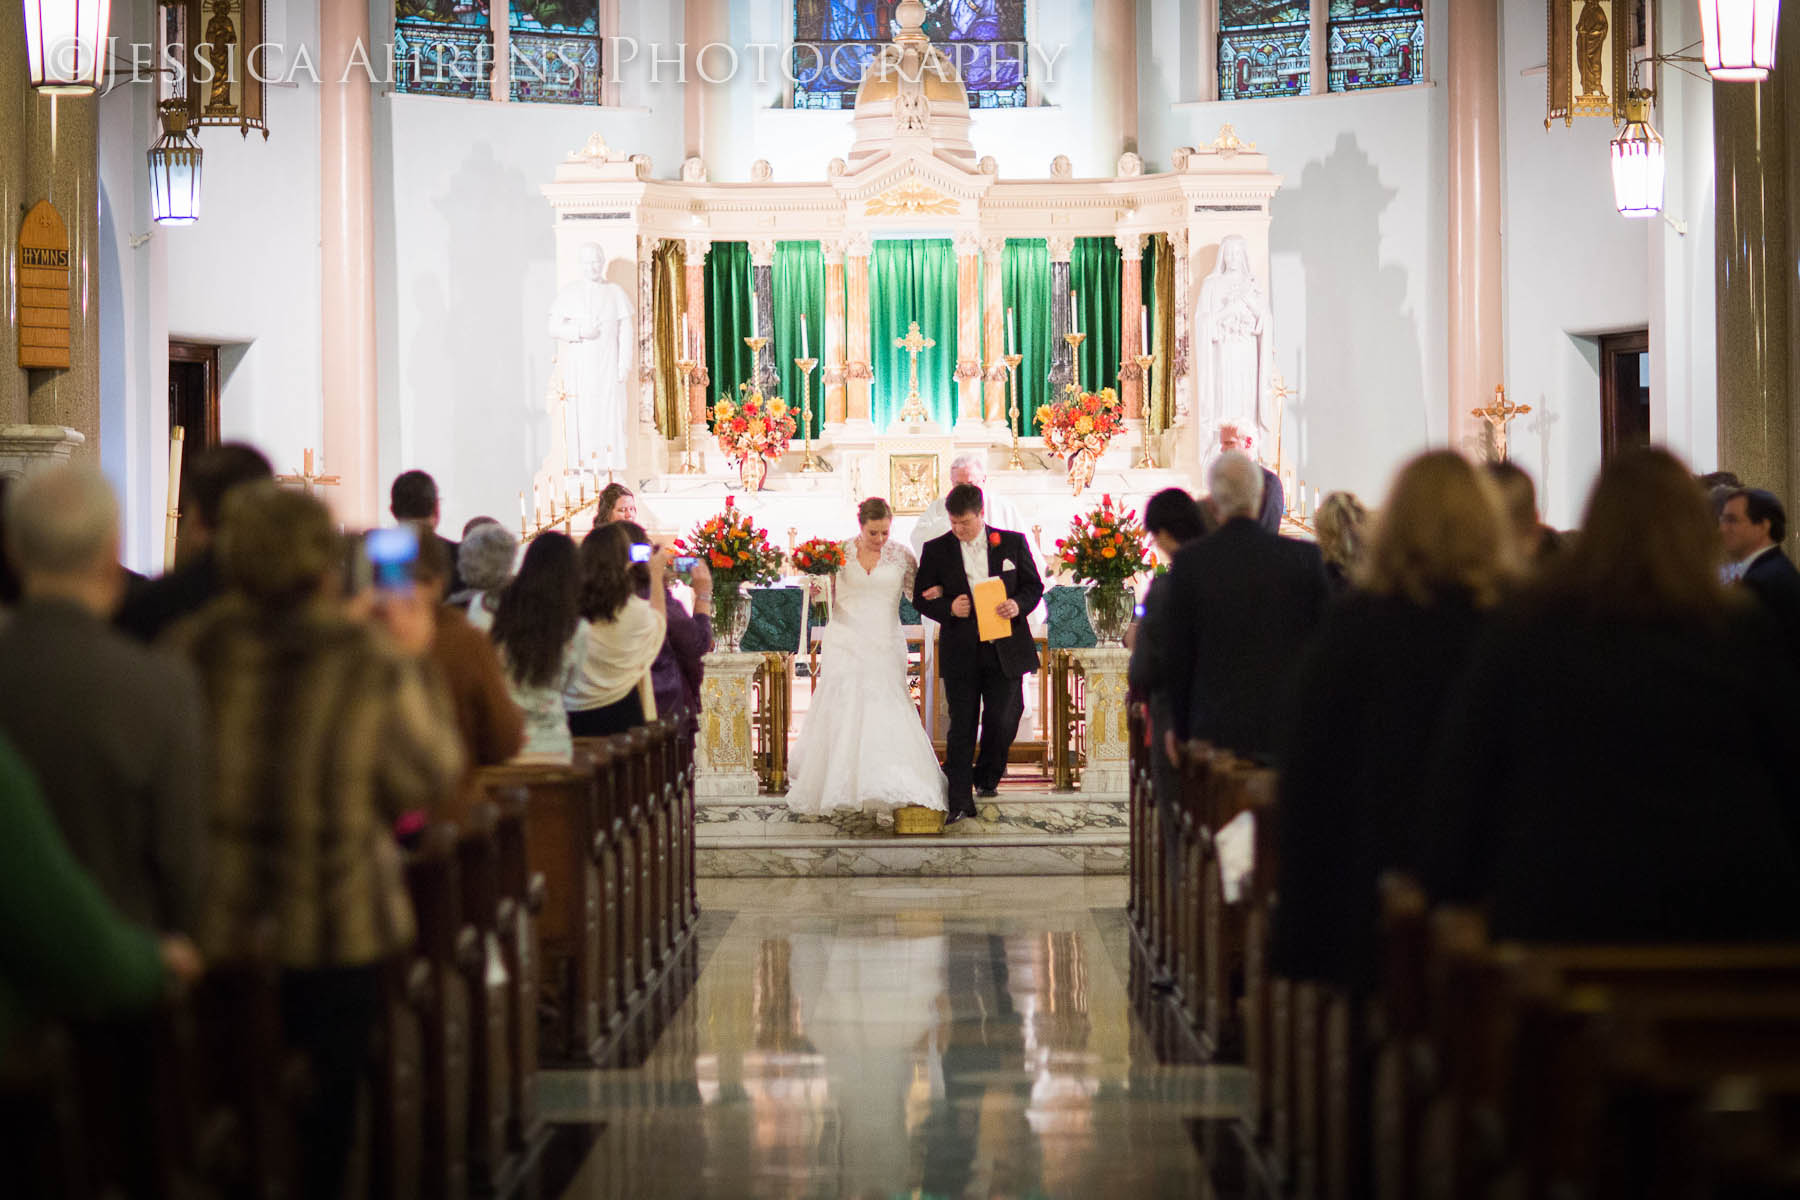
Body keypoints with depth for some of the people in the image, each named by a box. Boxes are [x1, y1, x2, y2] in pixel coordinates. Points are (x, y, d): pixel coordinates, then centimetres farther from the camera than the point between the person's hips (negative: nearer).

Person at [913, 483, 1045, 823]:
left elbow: (1034, 586, 9)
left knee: (1002, 721, 6)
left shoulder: (1013, 542, 4)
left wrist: (1019, 604, -13)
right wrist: (949, 608, -15)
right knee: (961, 727, -2)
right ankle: (959, 801, -2)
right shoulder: (936, 550, 3)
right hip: (960, 653, -1)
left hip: (1005, 650, 1)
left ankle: (987, 778, 32)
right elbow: (921, 599, 5)